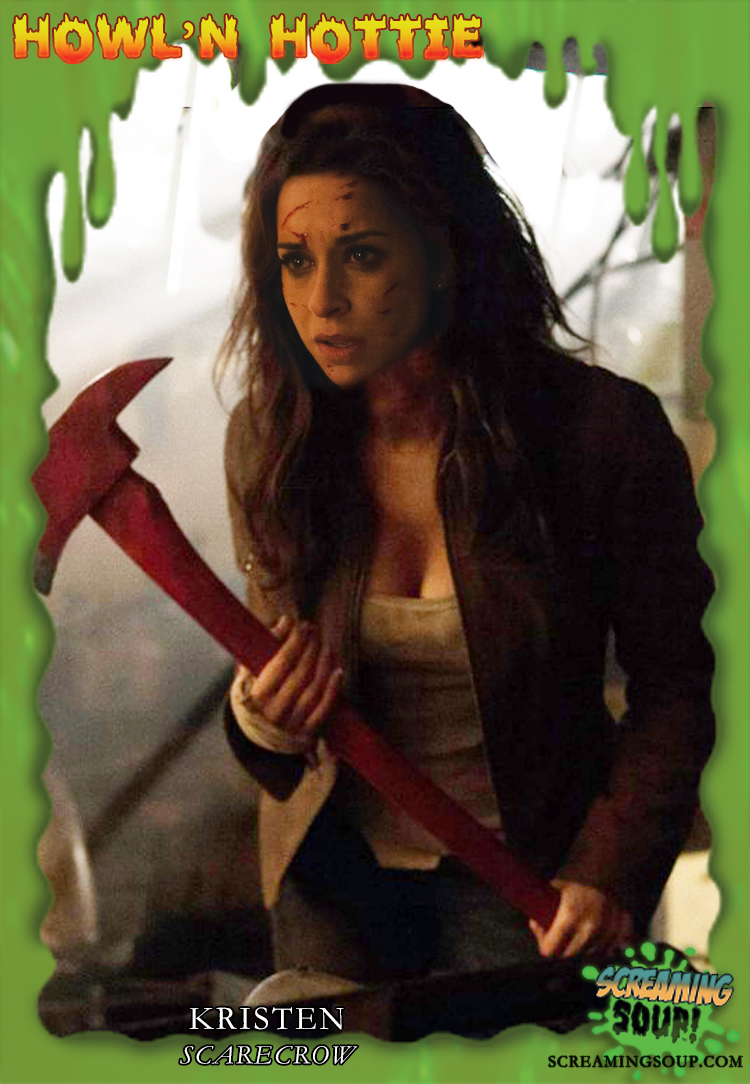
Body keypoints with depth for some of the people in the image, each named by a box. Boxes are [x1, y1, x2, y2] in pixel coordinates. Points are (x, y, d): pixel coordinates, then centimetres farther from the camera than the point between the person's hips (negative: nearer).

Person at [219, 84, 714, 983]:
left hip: (526, 864, -2)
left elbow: (673, 684, -8)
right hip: (334, 855, 3)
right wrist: (263, 717, -19)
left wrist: (611, 873, -16)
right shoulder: (267, 438, -10)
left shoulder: (605, 431, -20)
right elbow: (274, 674, 3)